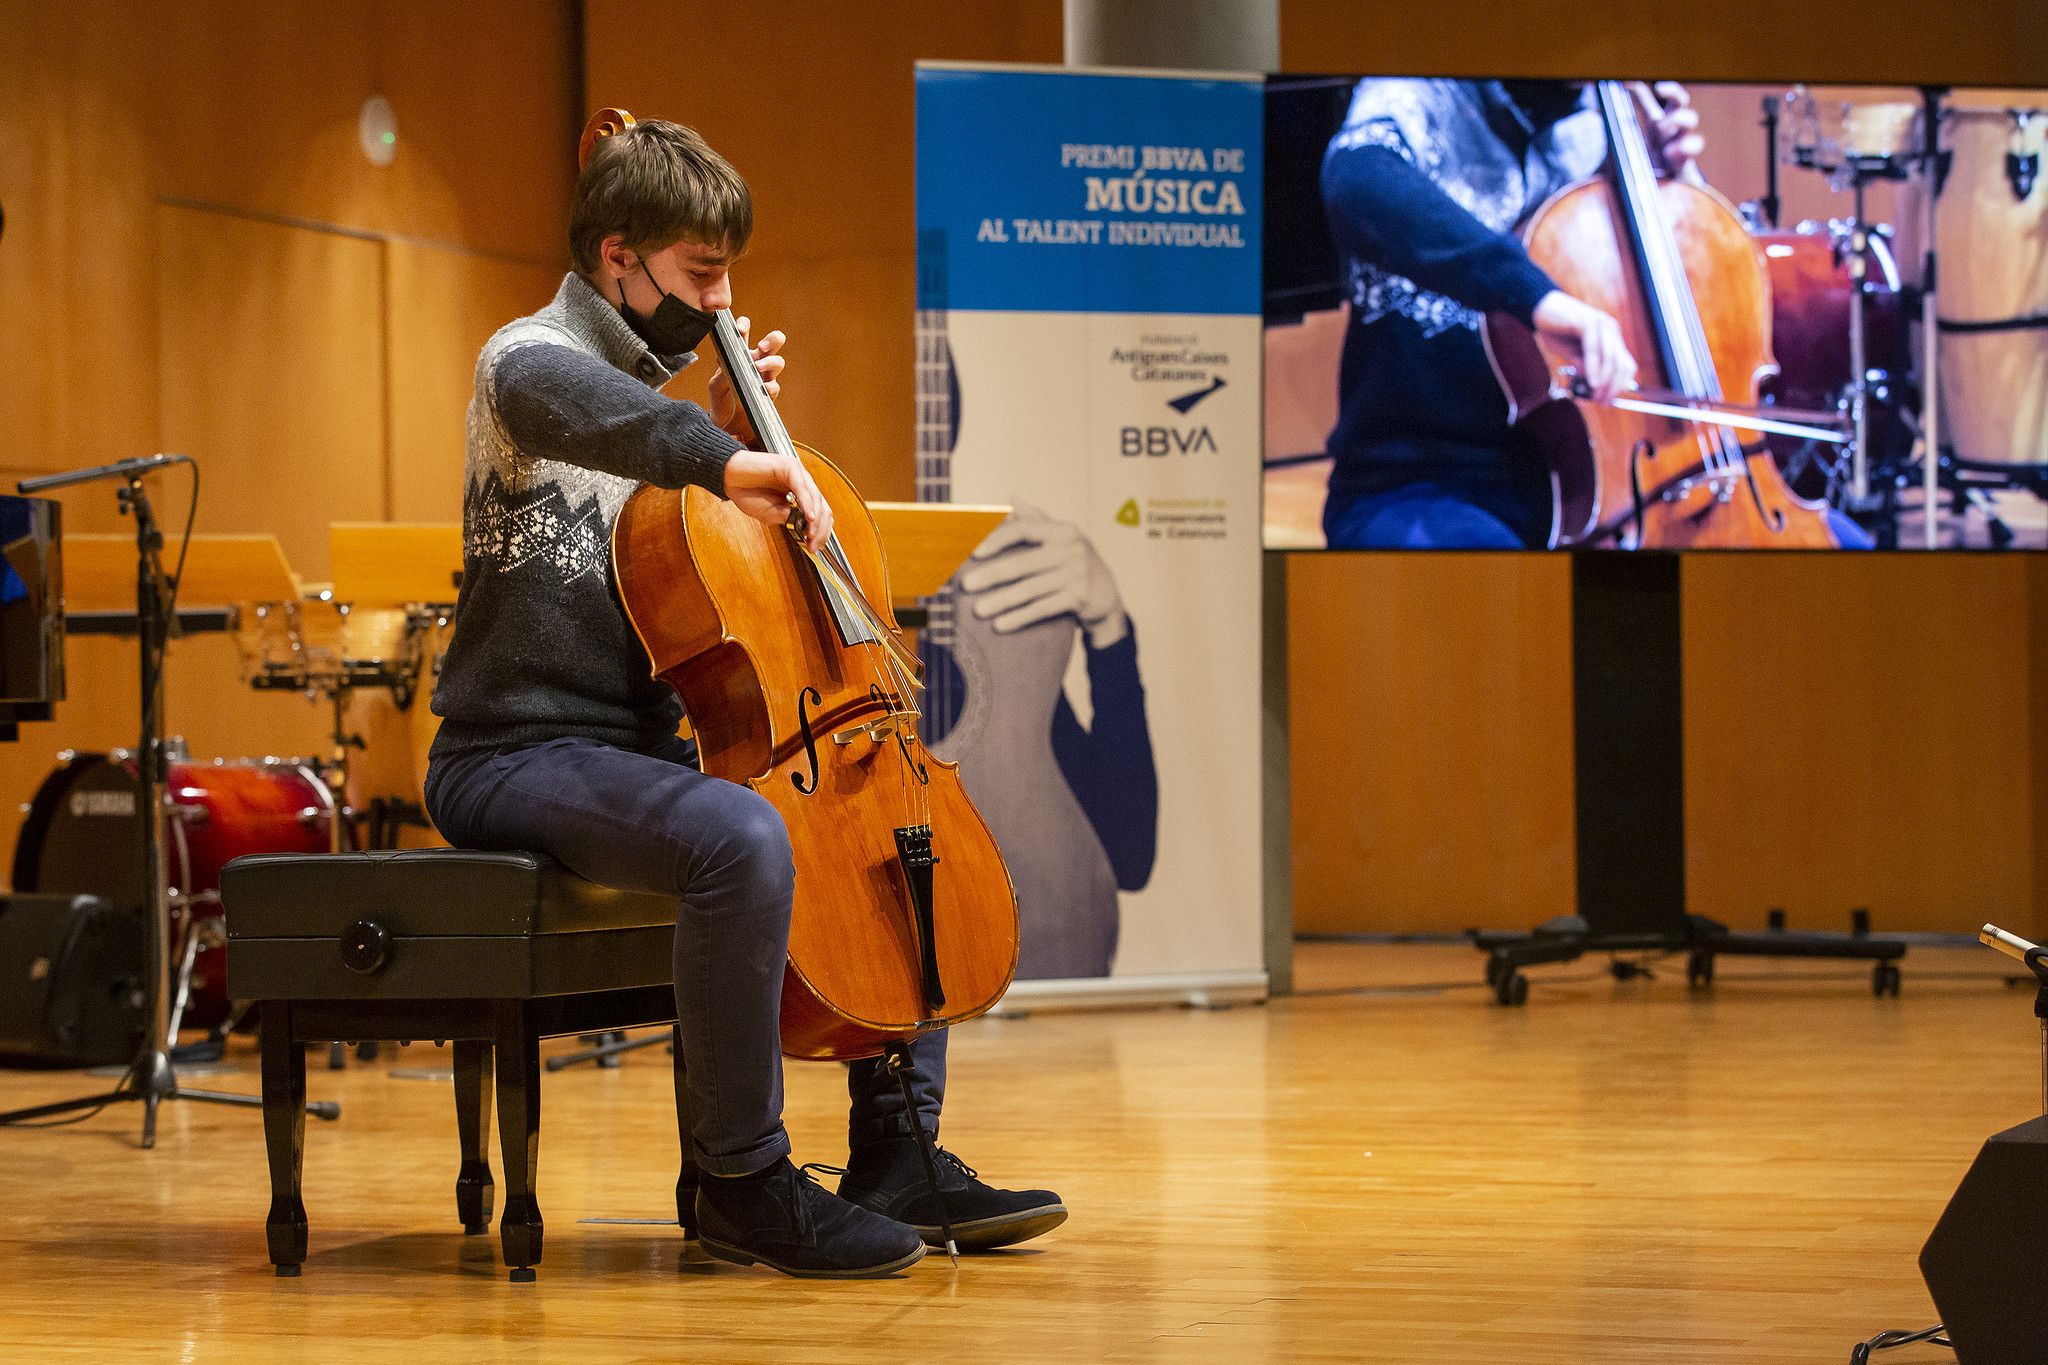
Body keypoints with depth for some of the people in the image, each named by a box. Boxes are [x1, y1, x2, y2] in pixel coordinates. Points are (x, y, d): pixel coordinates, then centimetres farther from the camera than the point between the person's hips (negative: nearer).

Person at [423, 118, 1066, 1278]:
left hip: (633, 745, 10)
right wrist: (719, 456, -50)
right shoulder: (531, 352, -9)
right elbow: (546, 393, -37)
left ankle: (899, 1155, 6)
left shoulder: (649, 386, 18)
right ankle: (746, 1182, -23)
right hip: (516, 757, -9)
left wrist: (730, 435, 13)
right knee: (741, 836, -36)